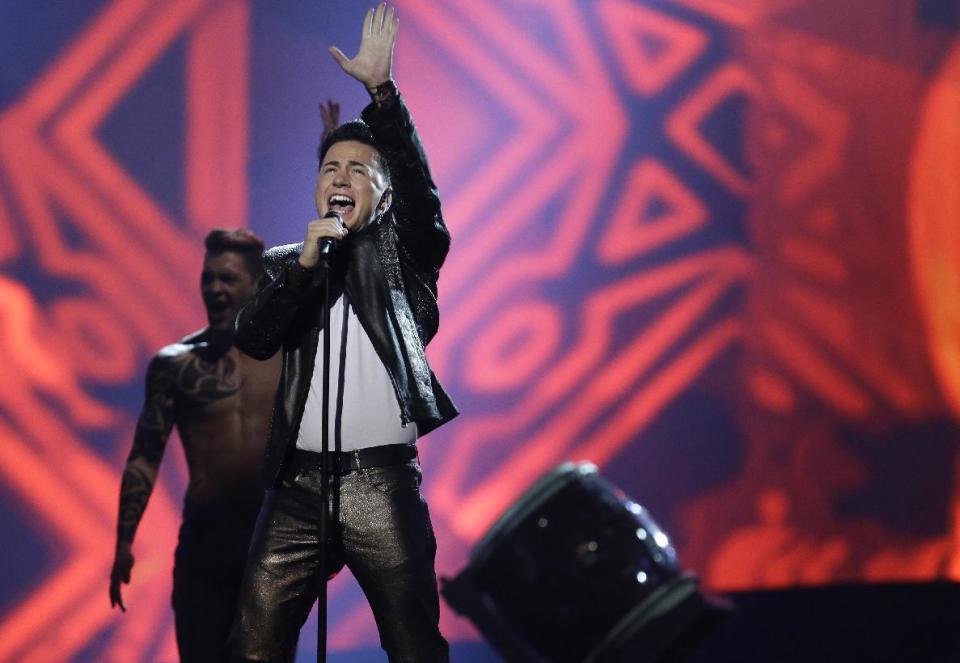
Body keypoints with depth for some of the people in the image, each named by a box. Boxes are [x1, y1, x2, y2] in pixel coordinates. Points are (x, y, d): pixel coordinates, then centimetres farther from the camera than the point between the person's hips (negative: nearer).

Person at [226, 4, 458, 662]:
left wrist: (382, 90, -18)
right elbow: (252, 338, 1)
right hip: (299, 482, 2)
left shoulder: (403, 252, 10)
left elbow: (419, 188, -9)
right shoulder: (286, 264, 17)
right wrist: (305, 264, -11)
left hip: (383, 482, -2)